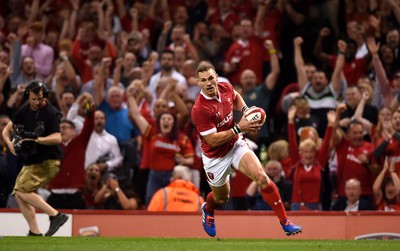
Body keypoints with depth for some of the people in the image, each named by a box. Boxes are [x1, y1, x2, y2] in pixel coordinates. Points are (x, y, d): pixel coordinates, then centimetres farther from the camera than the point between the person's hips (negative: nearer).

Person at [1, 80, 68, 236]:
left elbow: (57, 138, -24)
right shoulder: (24, 110, 7)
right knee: (19, 195, 4)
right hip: (32, 161, 8)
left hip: (47, 161, -8)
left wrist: (36, 139, -34)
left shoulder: (51, 113, -14)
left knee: (22, 191, -18)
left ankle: (55, 215, -17)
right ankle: (34, 233, 7)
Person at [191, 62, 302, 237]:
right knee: (221, 198, 18)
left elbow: (236, 98, 17)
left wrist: (245, 110, -3)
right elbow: (213, 141, -27)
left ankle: (285, 223, -14)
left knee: (262, 177, -19)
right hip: (215, 158, -3)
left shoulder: (225, 88, -10)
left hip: (235, 145, 3)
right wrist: (239, 128, -28)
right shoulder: (199, 110, -29)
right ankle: (207, 210, 58)